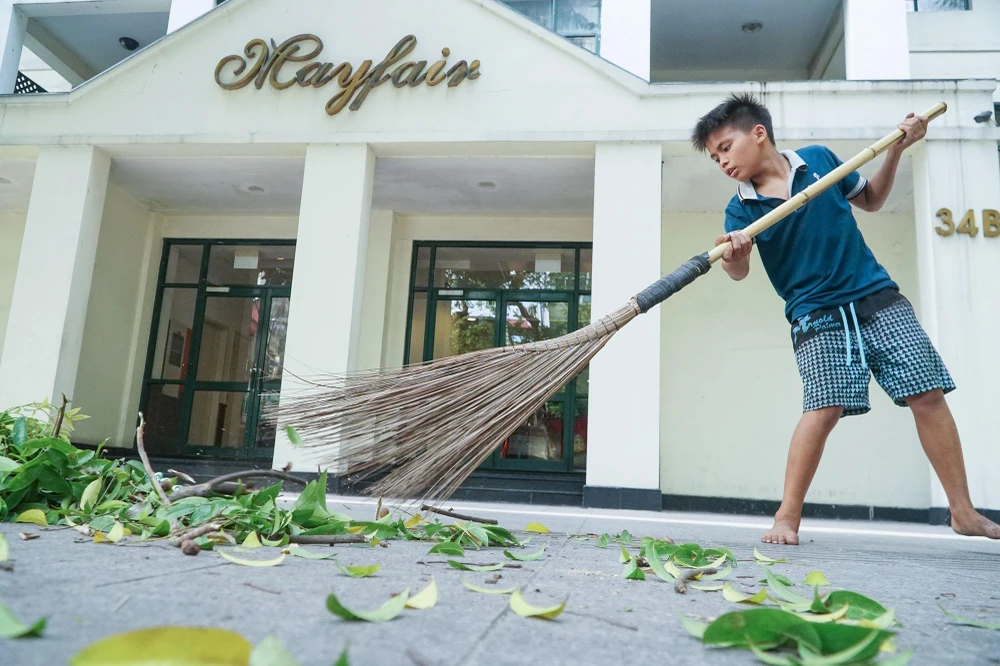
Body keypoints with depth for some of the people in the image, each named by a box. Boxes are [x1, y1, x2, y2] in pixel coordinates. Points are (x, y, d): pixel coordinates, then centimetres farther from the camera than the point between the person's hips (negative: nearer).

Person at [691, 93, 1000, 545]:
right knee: (825, 407, -17)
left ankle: (963, 512, 12)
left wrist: (895, 150, 6)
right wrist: (731, 254, -38)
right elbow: (739, 272, -16)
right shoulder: (741, 209, -2)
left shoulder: (820, 159, 4)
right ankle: (787, 517, -8)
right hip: (816, 317, -2)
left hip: (877, 297, 2)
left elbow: (871, 200, 19)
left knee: (928, 394, -1)